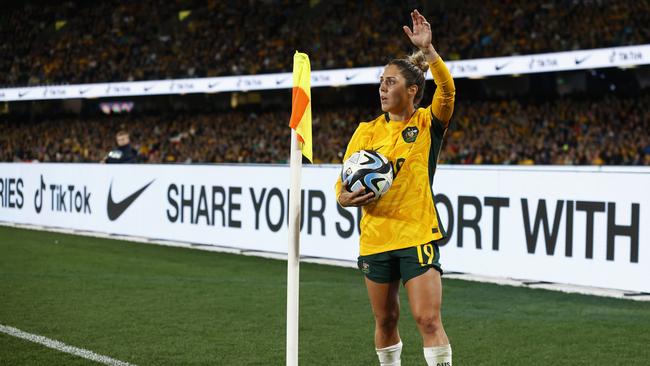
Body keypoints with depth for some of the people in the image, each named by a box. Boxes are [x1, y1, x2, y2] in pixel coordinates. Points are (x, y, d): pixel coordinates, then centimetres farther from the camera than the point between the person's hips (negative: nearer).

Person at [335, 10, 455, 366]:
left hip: (418, 234, -4)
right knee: (385, 320, 14)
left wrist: (428, 50, -32)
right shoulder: (367, 130, 8)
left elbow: (447, 89, -21)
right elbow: (345, 180, 7)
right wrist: (345, 197, -15)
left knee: (428, 319, -11)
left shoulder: (428, 123, -1)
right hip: (375, 237, 4)